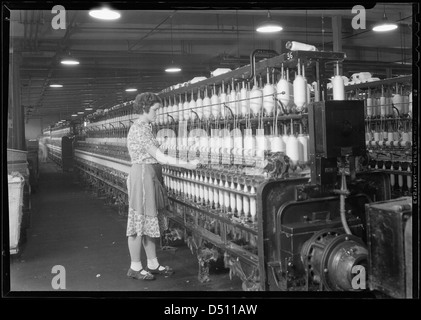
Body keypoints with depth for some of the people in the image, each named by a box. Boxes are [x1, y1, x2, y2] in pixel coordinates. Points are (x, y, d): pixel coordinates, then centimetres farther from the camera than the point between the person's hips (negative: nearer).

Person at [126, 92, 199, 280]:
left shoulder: (143, 127, 15)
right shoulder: (140, 129, -16)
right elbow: (159, 157, -20)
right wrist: (187, 165, -17)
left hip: (150, 177, 10)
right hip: (142, 177, -10)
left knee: (149, 222, 13)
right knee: (140, 222, -1)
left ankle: (152, 264, 21)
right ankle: (135, 267, 11)